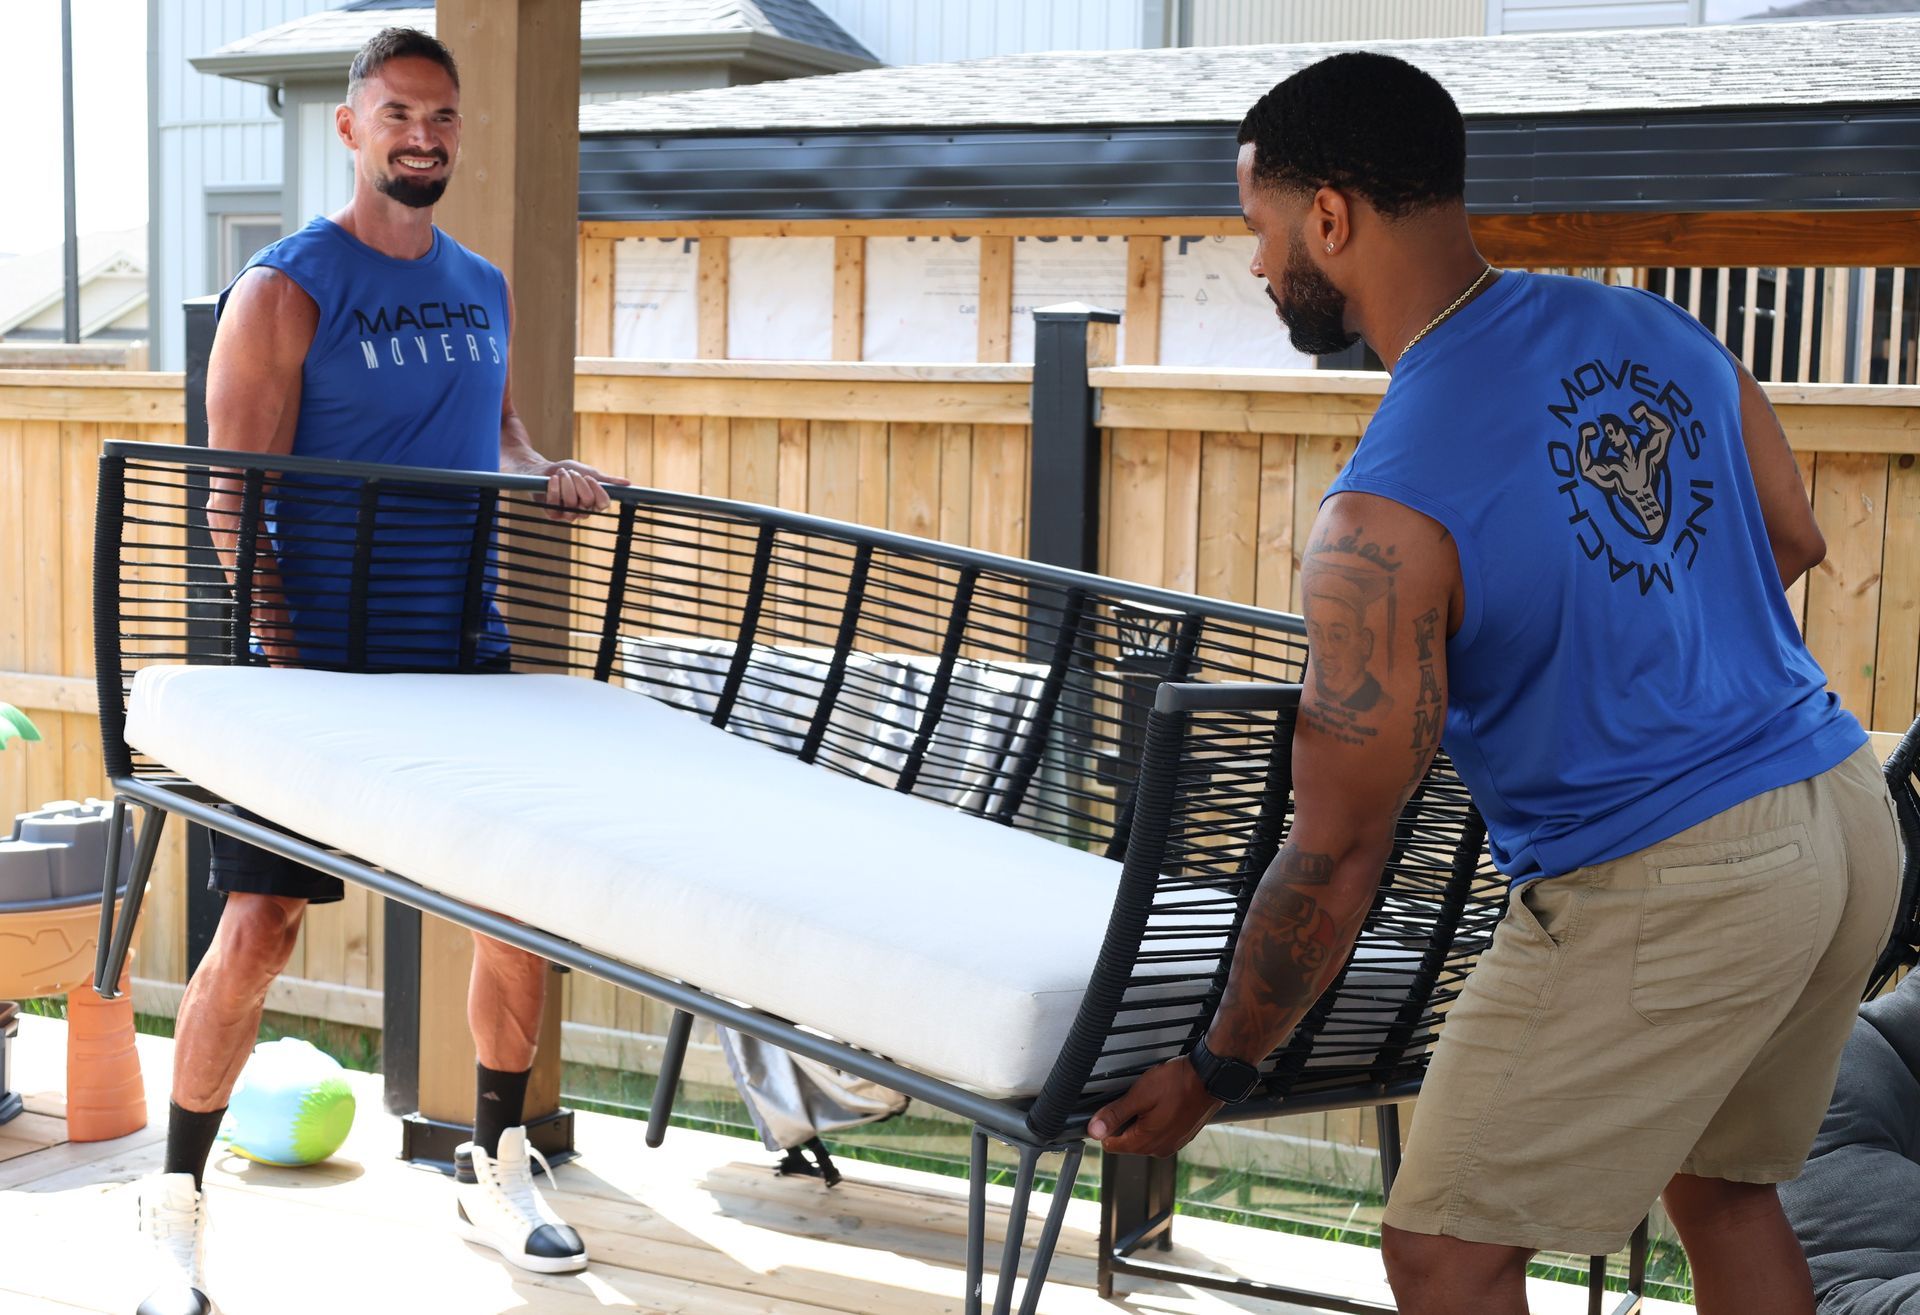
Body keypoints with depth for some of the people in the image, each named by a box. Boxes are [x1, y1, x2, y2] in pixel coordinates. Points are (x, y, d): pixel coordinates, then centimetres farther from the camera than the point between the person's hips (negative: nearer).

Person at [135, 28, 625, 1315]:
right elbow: (235, 499, -10)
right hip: (322, 661, -5)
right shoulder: (285, 289, -7)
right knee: (260, 925, -7)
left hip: (464, 655, 6)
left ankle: (497, 1170, 25)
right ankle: (177, 1201, 10)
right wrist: (288, 668, -17)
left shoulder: (486, 289, 11)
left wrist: (549, 470, 1)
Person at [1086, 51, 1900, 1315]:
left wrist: (1213, 1072, 0)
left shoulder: (1389, 514, -19)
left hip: (1662, 894, -8)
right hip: (1852, 822, 8)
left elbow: (1336, 858, -14)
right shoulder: (1652, 326, 2)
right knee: (1721, 1186, 26)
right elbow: (1793, 542, 17)